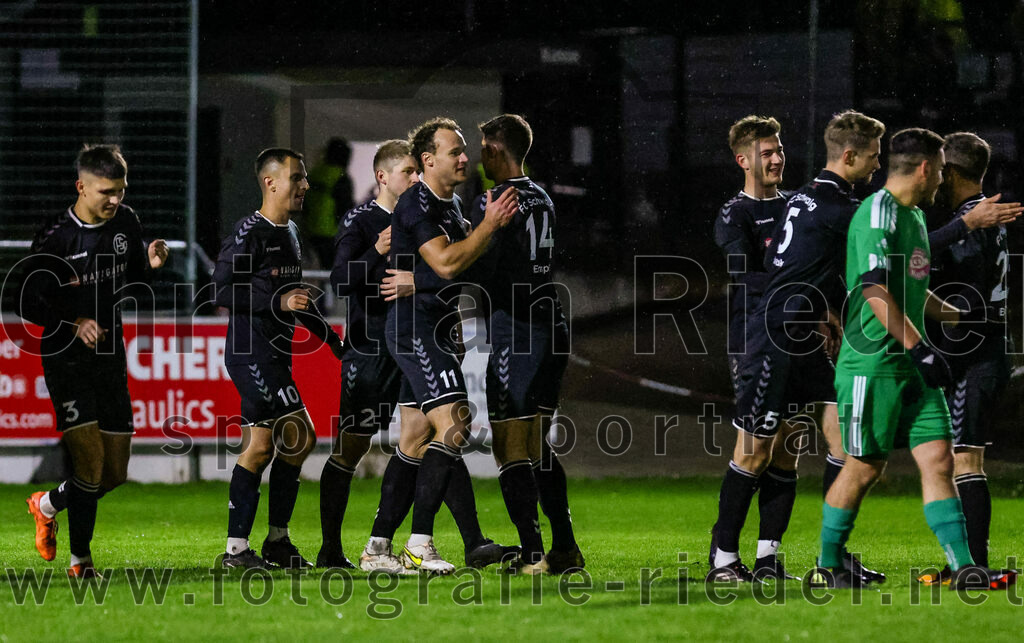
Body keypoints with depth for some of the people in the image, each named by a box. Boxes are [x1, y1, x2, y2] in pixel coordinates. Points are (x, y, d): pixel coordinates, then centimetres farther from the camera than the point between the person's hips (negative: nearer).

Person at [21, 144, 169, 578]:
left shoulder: (125, 222, 3)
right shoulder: (55, 238, -14)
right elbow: (28, 303, -10)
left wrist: (150, 264, -5)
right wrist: (74, 323, -24)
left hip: (110, 355, 6)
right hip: (65, 358, -6)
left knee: (115, 471, 7)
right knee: (90, 457, -16)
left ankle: (48, 505, 35)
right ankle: (80, 559, -3)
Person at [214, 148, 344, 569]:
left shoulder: (290, 233, 18)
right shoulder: (250, 233, -12)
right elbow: (221, 291, -17)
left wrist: (332, 339, 27)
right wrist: (278, 302, -22)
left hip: (274, 356, 9)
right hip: (252, 354, -9)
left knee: (259, 448, 7)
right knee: (300, 436, -12)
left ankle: (237, 547, 11)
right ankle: (277, 539, -5)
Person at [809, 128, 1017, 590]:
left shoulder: (914, 216, 18)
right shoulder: (877, 213, -13)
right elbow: (876, 290, -22)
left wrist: (961, 318, 29)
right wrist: (920, 348, -24)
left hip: (911, 364, 9)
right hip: (872, 364, -9)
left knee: (937, 458, -1)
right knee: (864, 466, -1)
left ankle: (963, 567, -5)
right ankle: (827, 566, 13)